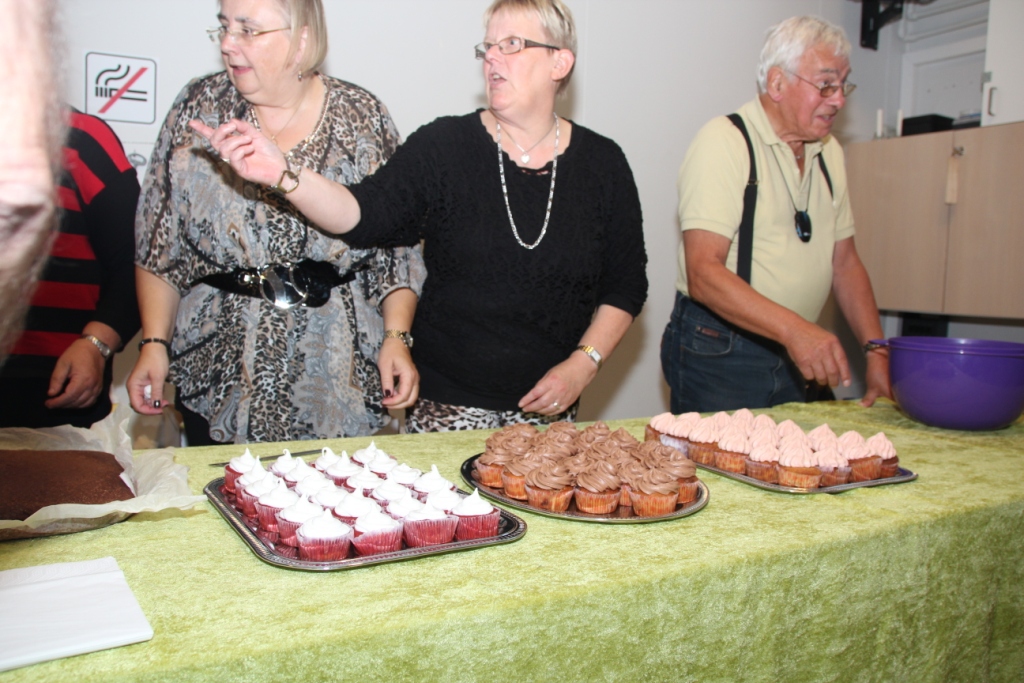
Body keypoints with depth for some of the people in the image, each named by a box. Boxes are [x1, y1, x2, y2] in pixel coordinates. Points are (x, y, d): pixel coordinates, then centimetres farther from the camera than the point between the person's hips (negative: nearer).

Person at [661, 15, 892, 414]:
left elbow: (844, 261, 14)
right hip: (717, 354, -7)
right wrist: (793, 328, -34)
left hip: (796, 354, 7)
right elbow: (703, 274, -23)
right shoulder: (724, 142, -13)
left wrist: (877, 350, 3)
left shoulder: (829, 152, 10)